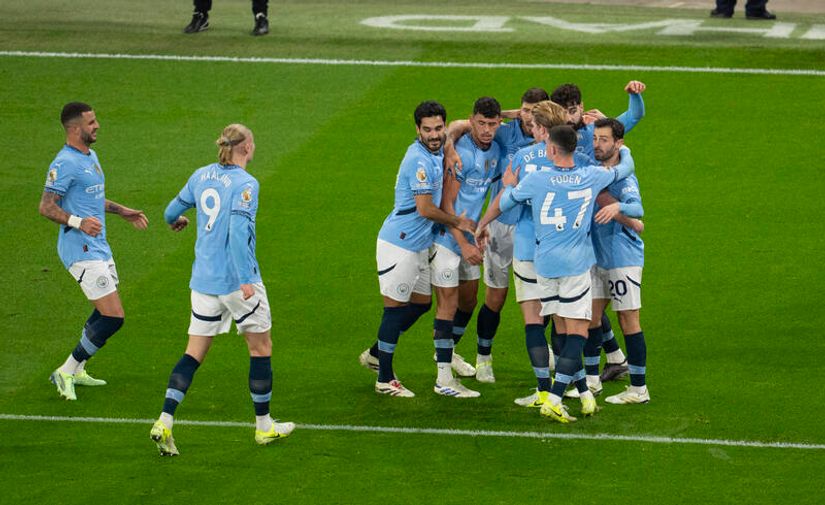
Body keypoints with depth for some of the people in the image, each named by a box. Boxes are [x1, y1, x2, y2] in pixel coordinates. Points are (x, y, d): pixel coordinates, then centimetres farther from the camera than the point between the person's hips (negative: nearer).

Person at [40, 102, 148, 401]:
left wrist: (123, 212, 27)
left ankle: (76, 371, 31)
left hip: (99, 247, 10)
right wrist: (78, 222, -33)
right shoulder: (65, 163, -17)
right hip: (81, 251, -10)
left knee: (105, 314, 18)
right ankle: (66, 372, -2)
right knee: (113, 318, -13)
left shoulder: (90, 156, 14)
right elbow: (46, 207, -20)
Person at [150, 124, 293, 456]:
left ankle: (164, 422, -6)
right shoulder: (245, 184, -14)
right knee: (261, 347, 11)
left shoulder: (201, 176, 5)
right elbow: (239, 231, -25)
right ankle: (264, 426, 19)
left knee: (194, 353, 8)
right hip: (236, 279, -6)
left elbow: (171, 212, 17)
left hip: (203, 279, 6)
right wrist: (246, 279, -27)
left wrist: (176, 221, 42)